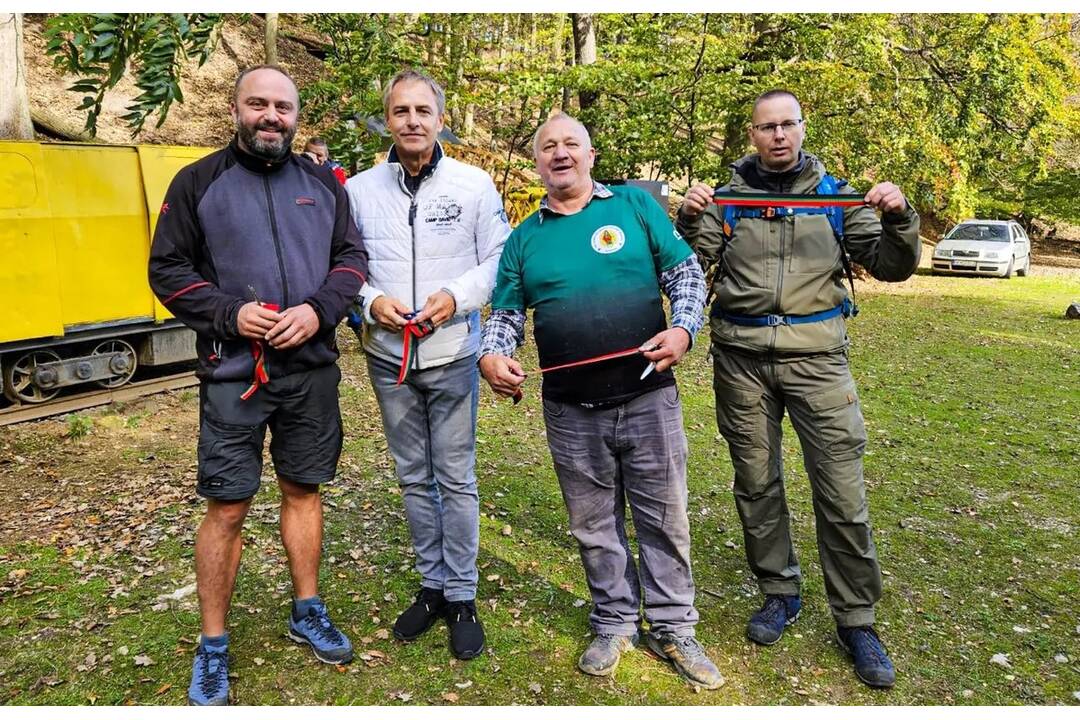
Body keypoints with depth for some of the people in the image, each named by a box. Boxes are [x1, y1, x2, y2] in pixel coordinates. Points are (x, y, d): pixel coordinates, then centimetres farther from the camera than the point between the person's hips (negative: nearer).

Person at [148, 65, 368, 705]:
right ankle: (213, 649, 17)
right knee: (227, 508, 1)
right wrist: (230, 314, -15)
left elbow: (352, 256, 7)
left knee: (304, 490, 14)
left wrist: (318, 311, -11)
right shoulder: (198, 182, 1)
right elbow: (168, 270, 0)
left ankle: (308, 613, 31)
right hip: (233, 373, -3)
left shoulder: (322, 183, 9)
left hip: (312, 369, 3)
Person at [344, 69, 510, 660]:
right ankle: (432, 585, 30)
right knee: (414, 479, 13)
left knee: (456, 480, 4)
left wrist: (457, 297, -16)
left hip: (452, 356, -2)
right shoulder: (359, 189, 2)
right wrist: (370, 301, -12)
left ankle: (462, 597, 19)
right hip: (388, 358, 3)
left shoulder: (474, 184, -3)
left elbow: (499, 262, -1)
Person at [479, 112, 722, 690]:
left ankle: (672, 627, 26)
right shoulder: (524, 237, 10)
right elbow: (505, 312, 11)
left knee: (664, 518, 9)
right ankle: (614, 624, 31)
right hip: (571, 410, 2)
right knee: (594, 525, 13)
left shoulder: (636, 205, 3)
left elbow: (685, 273, 4)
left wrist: (683, 328, -14)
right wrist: (492, 355, -9)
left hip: (648, 397, -1)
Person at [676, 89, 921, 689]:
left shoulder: (835, 194, 7)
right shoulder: (728, 195, 7)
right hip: (741, 359, 1)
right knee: (757, 484, 10)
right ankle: (780, 593, 29)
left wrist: (899, 218, -14)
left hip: (816, 356, -1)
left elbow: (891, 268, 4)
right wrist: (690, 220, -17)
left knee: (843, 493, -2)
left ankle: (856, 620, 13)